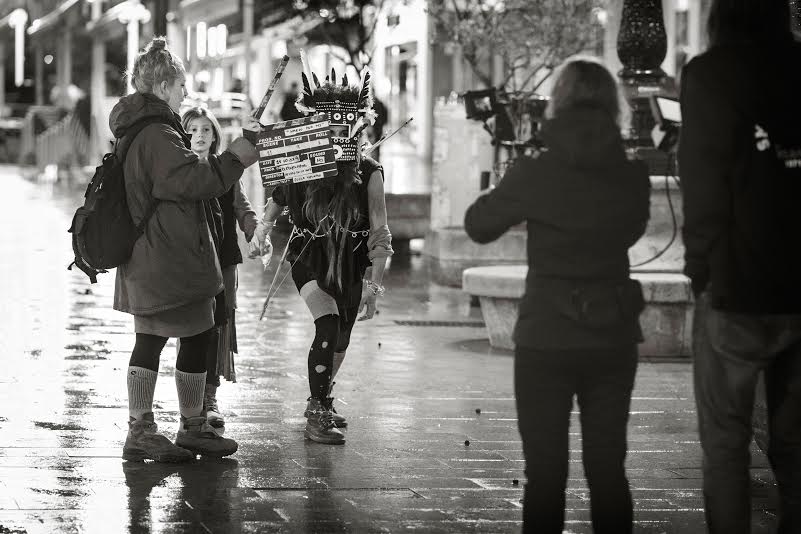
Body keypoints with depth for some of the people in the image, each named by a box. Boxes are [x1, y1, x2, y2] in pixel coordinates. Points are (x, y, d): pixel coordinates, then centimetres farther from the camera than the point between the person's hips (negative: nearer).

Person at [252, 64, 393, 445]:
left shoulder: (368, 174, -12)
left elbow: (379, 235, -11)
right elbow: (277, 201, 9)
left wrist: (374, 286, -16)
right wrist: (264, 228, -8)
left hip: (350, 264, 2)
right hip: (310, 259, -2)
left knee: (339, 340, 12)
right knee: (328, 324, -23)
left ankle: (321, 400, 39)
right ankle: (316, 413, -16)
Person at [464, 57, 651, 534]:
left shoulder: (535, 173, -12)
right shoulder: (633, 175, -4)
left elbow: (478, 226, 2)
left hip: (546, 338, -2)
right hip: (614, 338, 2)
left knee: (545, 472, 5)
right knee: (608, 469, 11)